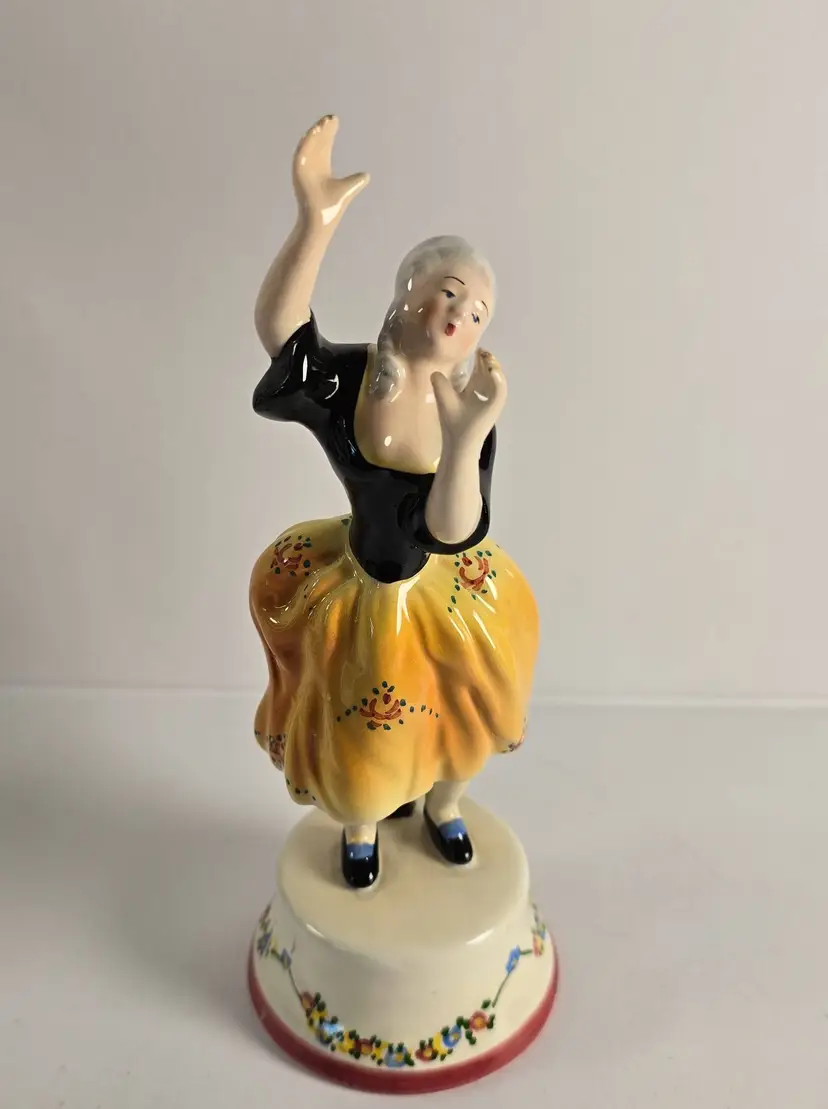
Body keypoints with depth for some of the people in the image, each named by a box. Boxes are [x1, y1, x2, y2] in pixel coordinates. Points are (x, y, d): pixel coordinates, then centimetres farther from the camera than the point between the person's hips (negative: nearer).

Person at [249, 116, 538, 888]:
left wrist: (465, 440, -44)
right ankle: (361, 824, 55)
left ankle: (443, 802, 61)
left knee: (463, 719, 24)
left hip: (449, 594, 2)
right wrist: (316, 220, -58)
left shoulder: (472, 404, -16)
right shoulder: (344, 379, -22)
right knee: (361, 751, 17)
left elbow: (453, 535, -29)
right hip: (365, 598, -2)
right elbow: (277, 330, -45)